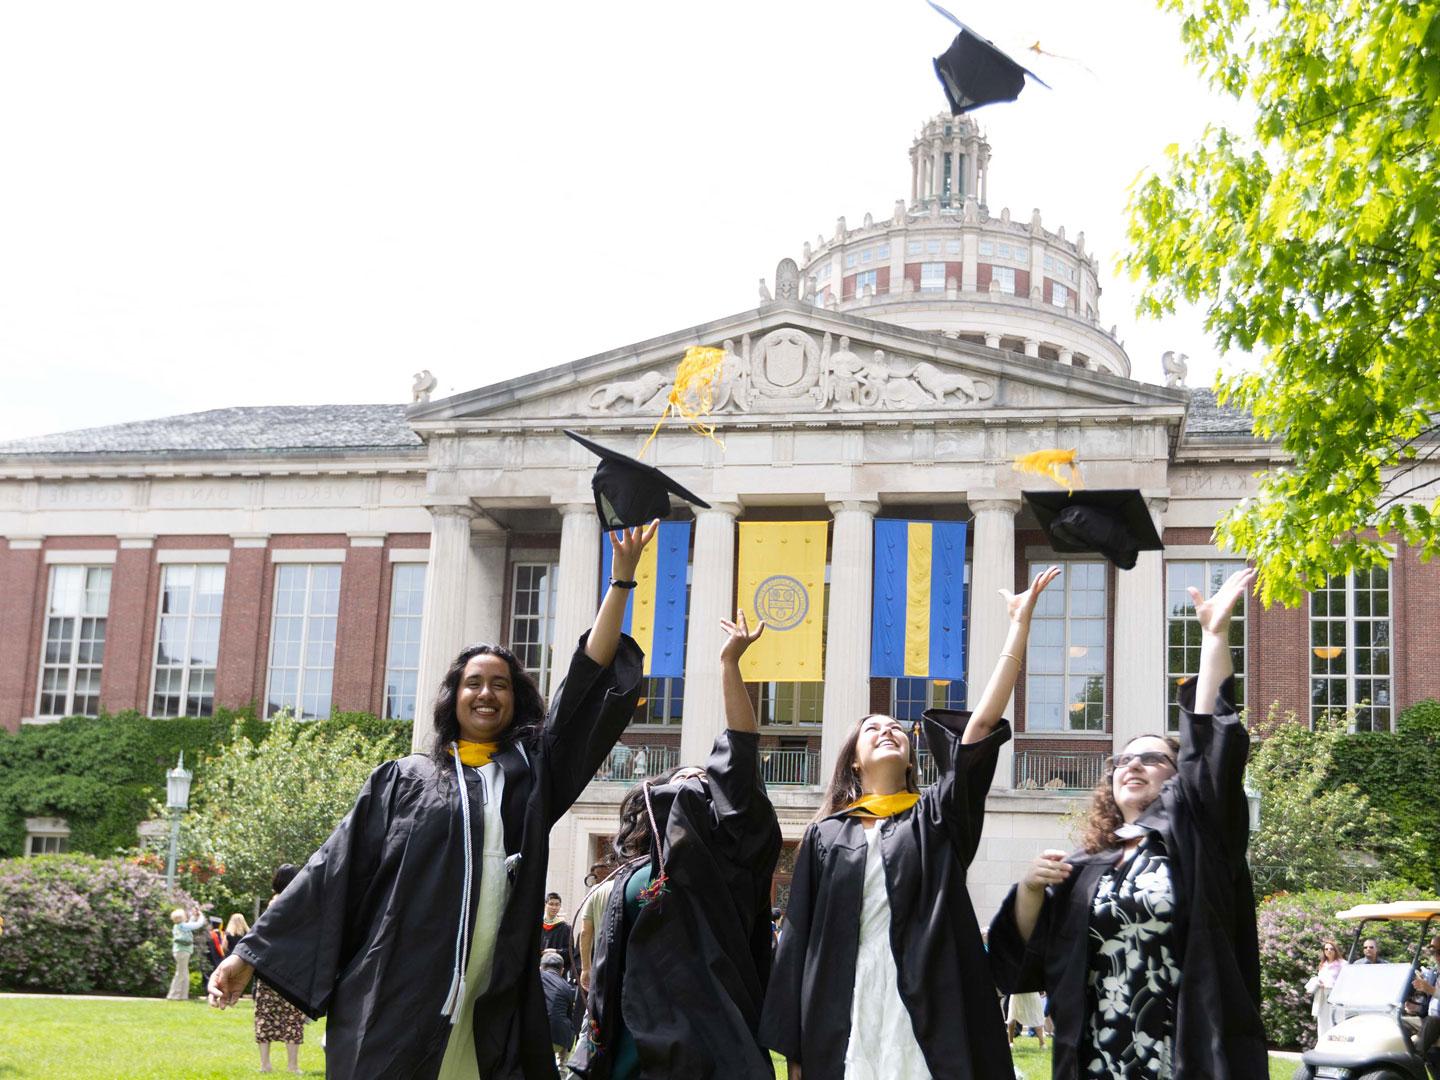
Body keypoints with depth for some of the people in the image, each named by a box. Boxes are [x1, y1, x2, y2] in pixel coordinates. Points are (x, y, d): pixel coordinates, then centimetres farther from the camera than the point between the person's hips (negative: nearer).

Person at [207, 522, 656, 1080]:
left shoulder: (532, 770, 13)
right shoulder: (403, 779, 9)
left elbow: (589, 676, 8)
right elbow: (334, 870, 7)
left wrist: (622, 578, 3)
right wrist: (251, 952, 1)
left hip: (494, 1008, 2)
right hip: (398, 1000, -2)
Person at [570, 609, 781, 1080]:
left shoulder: (722, 846, 8)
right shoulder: (631, 874, 20)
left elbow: (740, 755, -2)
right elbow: (608, 969, 18)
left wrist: (729, 663, -7)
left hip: (704, 1027, -4)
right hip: (639, 1030, 4)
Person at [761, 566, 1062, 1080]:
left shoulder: (937, 816, 11)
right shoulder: (824, 834, 12)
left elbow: (983, 721, 1)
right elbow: (797, 939, 8)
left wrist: (1020, 623, -4)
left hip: (928, 1019, 0)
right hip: (842, 1019, 1)